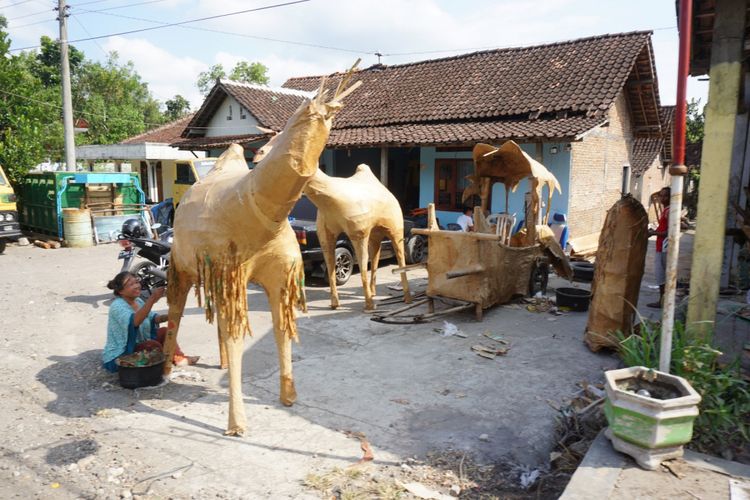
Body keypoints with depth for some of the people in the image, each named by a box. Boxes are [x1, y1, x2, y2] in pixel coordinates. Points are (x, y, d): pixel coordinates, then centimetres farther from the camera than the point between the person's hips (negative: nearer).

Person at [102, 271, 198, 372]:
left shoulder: (138, 301, 4)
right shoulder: (117, 306, -24)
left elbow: (152, 318, 8)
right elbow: (134, 321, -42)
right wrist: (152, 299, -51)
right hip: (117, 356, -10)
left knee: (165, 331, 6)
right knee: (153, 345, -28)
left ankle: (179, 358, 1)